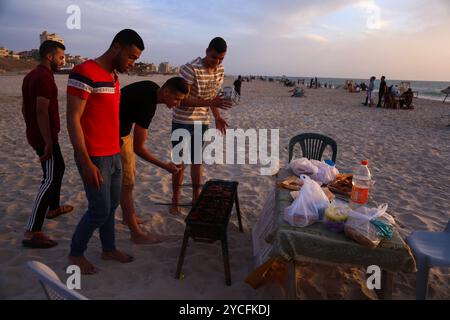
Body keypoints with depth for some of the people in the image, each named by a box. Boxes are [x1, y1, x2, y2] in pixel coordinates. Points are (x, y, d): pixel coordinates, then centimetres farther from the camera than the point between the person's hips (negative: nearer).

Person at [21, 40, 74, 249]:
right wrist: (48, 142, -25)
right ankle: (32, 232, -14)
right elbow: (42, 112, -25)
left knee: (58, 168, 25)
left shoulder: (31, 76, 15)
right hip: (45, 137, -11)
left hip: (35, 135, 11)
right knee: (51, 179, -12)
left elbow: (25, 108, 20)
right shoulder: (45, 77, -17)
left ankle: (53, 208, 40)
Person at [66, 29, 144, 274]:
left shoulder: (114, 77, 12)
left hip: (114, 155, 8)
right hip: (95, 158, -8)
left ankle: (109, 249, 32)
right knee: (100, 210, 0)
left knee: (112, 206, 15)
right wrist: (86, 162, -20)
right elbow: (73, 120, -18)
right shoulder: (84, 73, -15)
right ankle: (76, 253, 22)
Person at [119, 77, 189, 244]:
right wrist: (165, 166, -23)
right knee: (127, 183, -7)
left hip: (122, 129, 10)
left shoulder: (152, 87, -6)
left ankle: (127, 216, 35)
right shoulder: (147, 105, -32)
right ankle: (136, 234, 2)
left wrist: (142, 129, 17)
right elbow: (138, 148, -28)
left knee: (130, 175, 18)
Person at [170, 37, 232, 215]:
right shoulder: (190, 69, -21)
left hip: (202, 123, 5)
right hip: (182, 122, -5)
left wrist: (217, 117, 1)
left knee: (197, 161, 13)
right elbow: (182, 100, -25)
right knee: (180, 162, 3)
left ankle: (196, 197, 27)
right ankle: (175, 200, 19)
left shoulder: (220, 71, 1)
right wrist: (210, 102, -33)